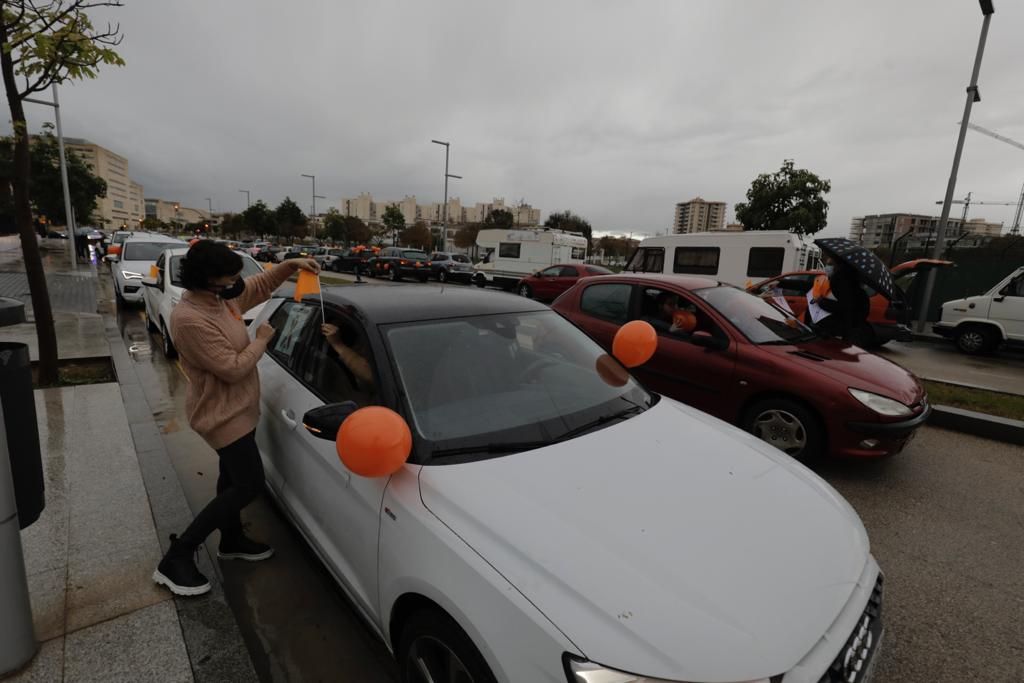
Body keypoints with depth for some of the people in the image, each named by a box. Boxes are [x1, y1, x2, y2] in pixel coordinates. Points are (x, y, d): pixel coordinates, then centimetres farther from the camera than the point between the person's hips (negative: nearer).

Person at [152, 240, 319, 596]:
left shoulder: (222, 298, -1)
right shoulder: (190, 319, -28)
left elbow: (259, 285, 16)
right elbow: (233, 368, -28)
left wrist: (291, 265, 0)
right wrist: (261, 340, -14)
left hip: (235, 408, 10)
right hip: (223, 414, -10)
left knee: (233, 478, 21)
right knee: (249, 484, -6)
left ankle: (232, 540, 41)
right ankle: (176, 558, 7)